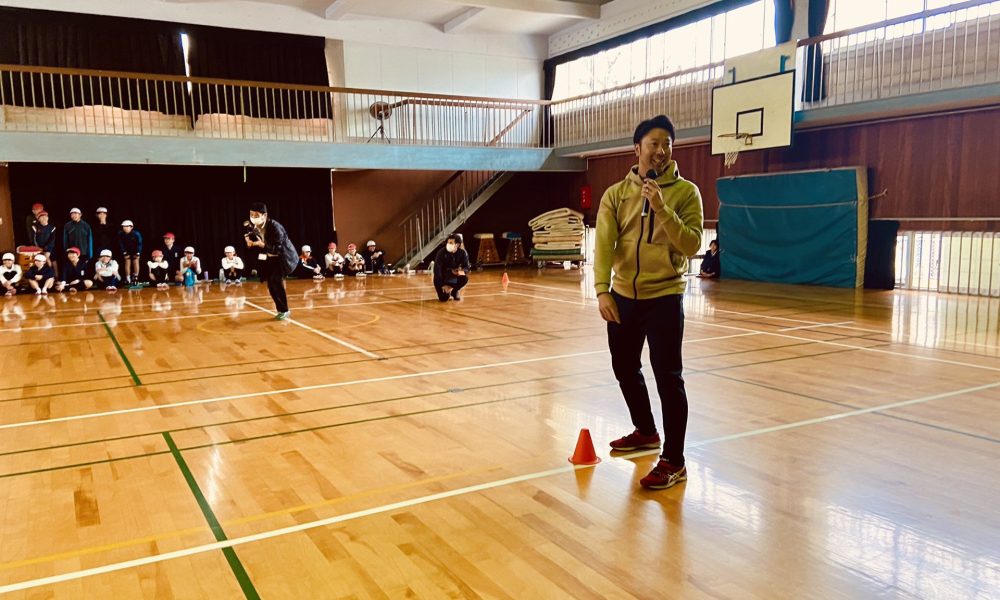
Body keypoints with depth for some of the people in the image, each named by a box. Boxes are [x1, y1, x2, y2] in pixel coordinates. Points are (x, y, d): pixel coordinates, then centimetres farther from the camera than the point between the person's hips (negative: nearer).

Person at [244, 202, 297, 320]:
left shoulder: (274, 226, -26)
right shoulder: (255, 229, -5)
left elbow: (278, 248, -28)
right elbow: (258, 246, 1)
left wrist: (263, 245, -40)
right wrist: (250, 243, -20)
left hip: (284, 257, -7)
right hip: (271, 258, 7)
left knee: (275, 281, -19)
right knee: (271, 284, 2)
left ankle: (284, 310, -8)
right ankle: (281, 310, 17)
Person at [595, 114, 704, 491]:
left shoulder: (686, 192, -4)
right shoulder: (616, 194, 2)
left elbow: (692, 245, -13)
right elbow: (604, 244, -6)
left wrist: (662, 209, -24)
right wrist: (602, 290, -18)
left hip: (664, 297, -4)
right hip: (623, 297, 4)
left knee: (668, 378, -5)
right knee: (625, 369, 17)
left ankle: (673, 461, 6)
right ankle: (646, 431, 40)